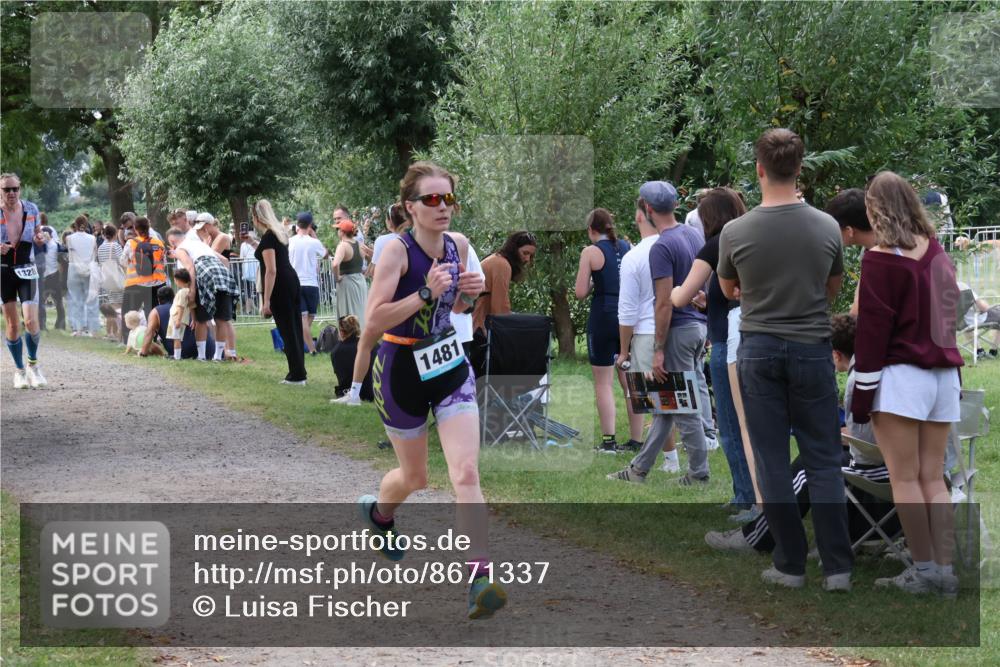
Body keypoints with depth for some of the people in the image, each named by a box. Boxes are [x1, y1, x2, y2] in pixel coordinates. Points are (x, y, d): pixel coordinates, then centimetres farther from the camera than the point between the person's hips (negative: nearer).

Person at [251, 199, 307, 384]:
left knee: (287, 330, -4)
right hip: (292, 280, 9)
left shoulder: (268, 237, -15)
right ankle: (298, 372, 17)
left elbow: (271, 270, -21)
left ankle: (297, 375, -2)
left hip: (280, 286, -9)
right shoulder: (279, 232, 13)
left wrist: (266, 301, -21)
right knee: (294, 329, 12)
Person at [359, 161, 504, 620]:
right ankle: (378, 511, 50)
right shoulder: (397, 251, -18)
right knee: (415, 477, 14)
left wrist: (468, 293, -6)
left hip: (451, 367, 4)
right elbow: (374, 319, -24)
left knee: (466, 472, -12)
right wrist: (426, 293, -31)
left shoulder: (458, 245, -1)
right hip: (402, 372, -4)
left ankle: (479, 577, -16)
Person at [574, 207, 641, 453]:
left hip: (604, 317, -5)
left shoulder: (591, 252, -6)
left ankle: (608, 440, -4)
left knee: (603, 383, 1)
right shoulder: (629, 248, 7)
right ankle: (636, 440, 11)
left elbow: (580, 293, -7)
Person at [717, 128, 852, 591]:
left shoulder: (736, 232, -11)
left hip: (759, 352, -1)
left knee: (772, 463, 5)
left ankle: (790, 565, 7)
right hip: (812, 351, 1)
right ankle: (838, 566, 1)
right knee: (823, 462, 5)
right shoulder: (827, 228, -8)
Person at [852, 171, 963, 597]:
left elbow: (873, 329, -11)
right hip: (943, 375, 7)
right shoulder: (938, 254, 10)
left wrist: (863, 390, -8)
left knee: (904, 478, -2)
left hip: (901, 375, -7)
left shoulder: (882, 259, -10)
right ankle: (945, 571, 5)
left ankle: (924, 570, -2)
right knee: (933, 478, 8)